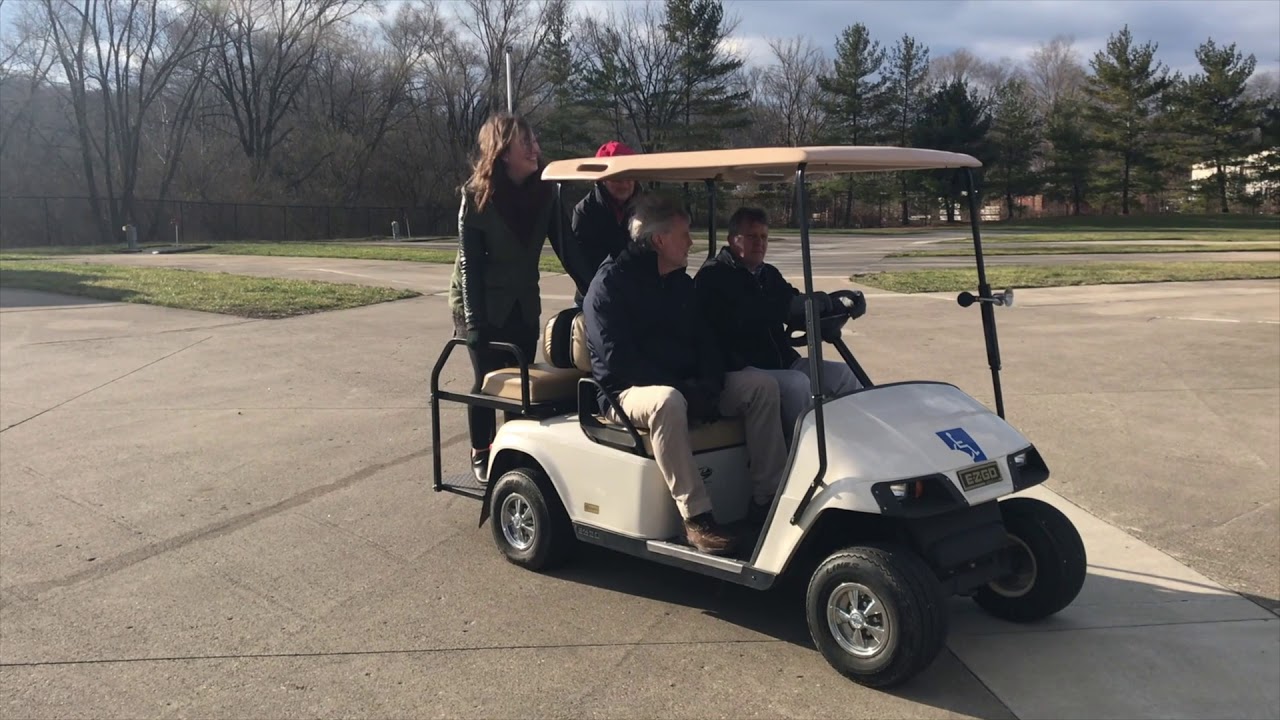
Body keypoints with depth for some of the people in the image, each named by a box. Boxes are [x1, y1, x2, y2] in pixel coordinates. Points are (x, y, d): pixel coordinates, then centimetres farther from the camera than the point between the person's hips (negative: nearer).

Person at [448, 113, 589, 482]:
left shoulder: (543, 191, -7)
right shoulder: (477, 195, -18)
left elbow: (563, 246, -4)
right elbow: (469, 262, -18)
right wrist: (473, 321, -25)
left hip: (523, 301, 4)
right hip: (481, 301, -4)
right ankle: (480, 454, 18)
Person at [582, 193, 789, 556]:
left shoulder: (681, 283, 13)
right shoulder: (609, 283, -10)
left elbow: (704, 340, 12)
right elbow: (617, 359, -19)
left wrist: (710, 384, -10)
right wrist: (682, 389, -24)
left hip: (685, 386, 7)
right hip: (630, 390, -7)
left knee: (761, 385, -9)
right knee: (667, 402, -40)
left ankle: (766, 499, -8)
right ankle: (696, 517, -34)